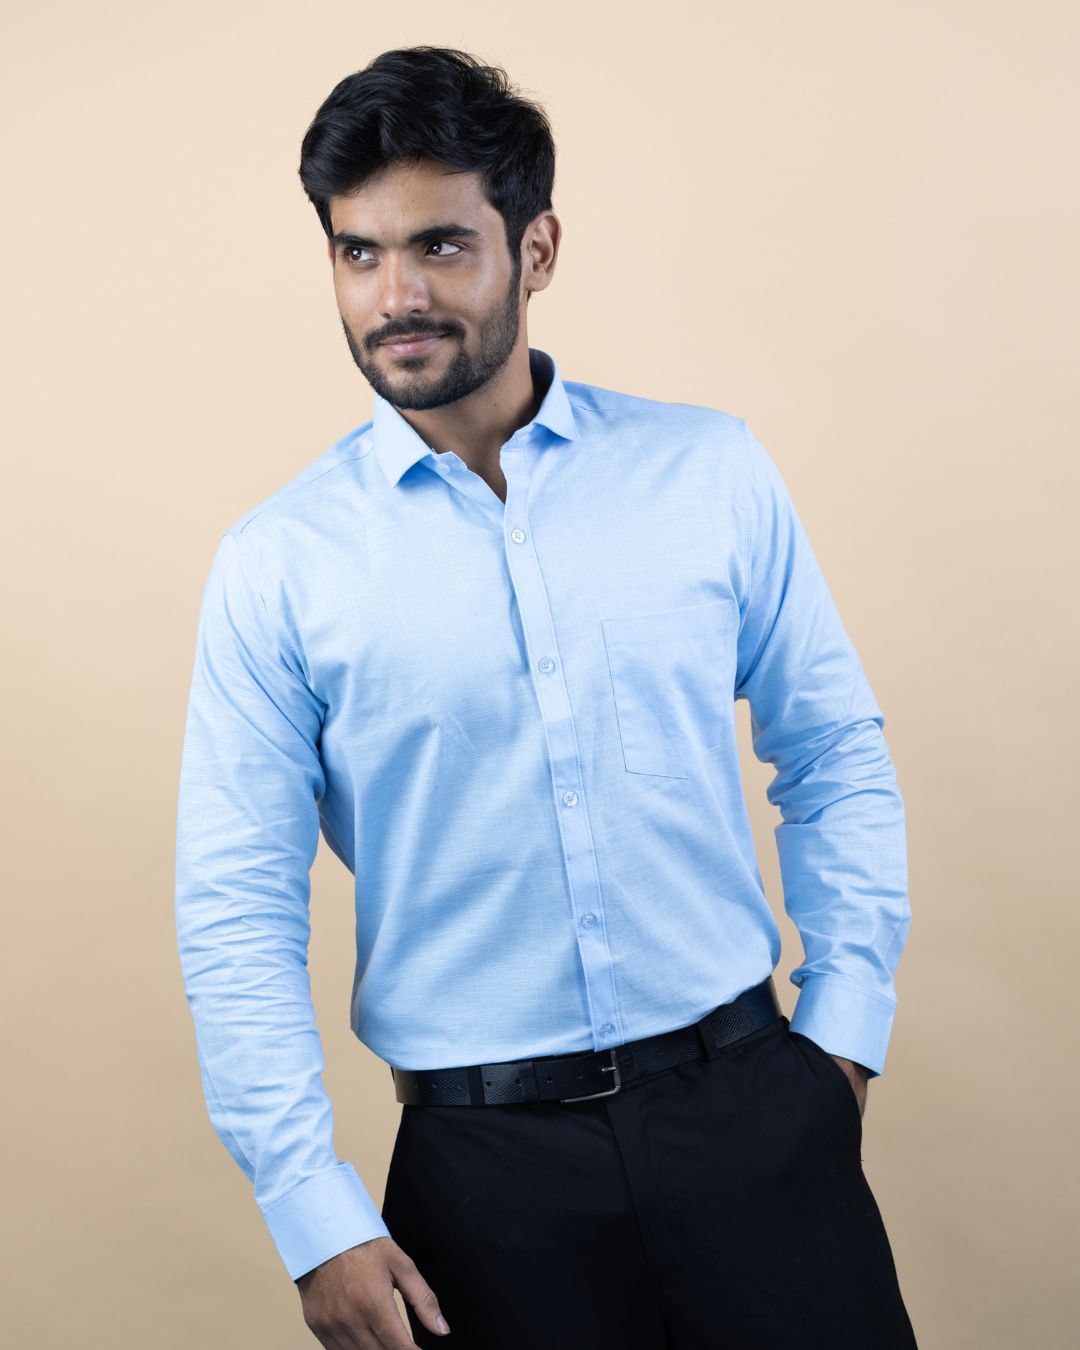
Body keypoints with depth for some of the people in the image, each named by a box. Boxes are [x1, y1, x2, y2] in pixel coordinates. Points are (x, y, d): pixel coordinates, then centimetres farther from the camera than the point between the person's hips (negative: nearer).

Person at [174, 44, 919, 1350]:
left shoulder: (711, 472, 0)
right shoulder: (274, 565, -4)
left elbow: (835, 756, 7)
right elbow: (238, 913, -4)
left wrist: (844, 1024, 2)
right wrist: (317, 1219, -7)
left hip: (750, 1105, 1)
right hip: (487, 1160, -1)